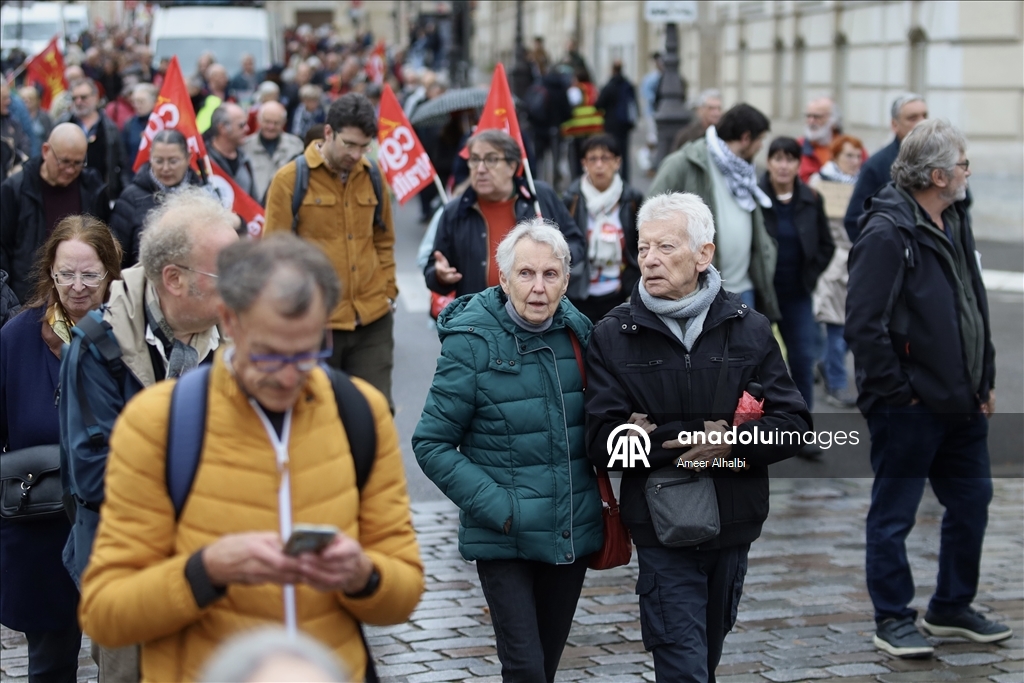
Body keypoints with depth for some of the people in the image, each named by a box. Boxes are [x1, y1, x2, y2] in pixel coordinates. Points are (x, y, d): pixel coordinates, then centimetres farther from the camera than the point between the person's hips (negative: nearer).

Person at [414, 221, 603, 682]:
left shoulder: (579, 333, 3)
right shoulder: (471, 342, -12)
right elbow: (432, 443, -10)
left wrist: (600, 498, 6)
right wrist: (495, 506, -17)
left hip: (573, 534, 5)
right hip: (505, 539, -5)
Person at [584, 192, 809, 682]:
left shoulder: (749, 330, 2)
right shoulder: (613, 337, -4)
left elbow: (793, 423, -3)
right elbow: (602, 440, -14)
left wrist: (731, 443, -21)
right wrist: (693, 440, -22)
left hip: (734, 527, 3)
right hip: (662, 527, -3)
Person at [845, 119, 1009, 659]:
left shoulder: (955, 223, 11)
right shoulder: (886, 234, -18)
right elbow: (863, 324, -22)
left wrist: (985, 380, 15)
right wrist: (897, 391, -17)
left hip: (961, 404, 9)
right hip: (908, 408, -9)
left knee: (971, 503, 16)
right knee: (893, 516, 3)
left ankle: (951, 610, 31)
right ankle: (893, 620, 15)